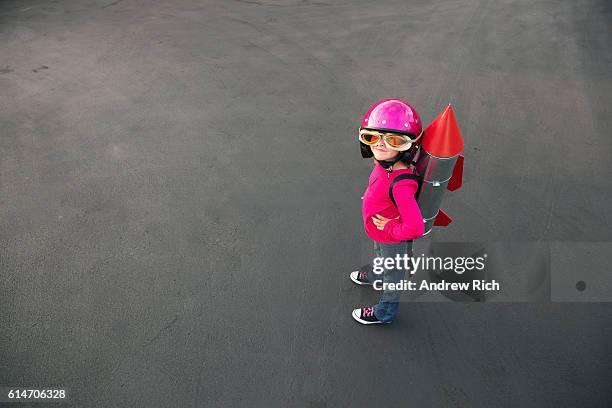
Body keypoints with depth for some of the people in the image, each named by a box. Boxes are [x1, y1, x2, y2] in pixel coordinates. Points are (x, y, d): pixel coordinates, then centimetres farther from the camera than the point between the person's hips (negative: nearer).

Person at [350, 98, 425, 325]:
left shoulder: (401, 184, -43)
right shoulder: (385, 164, -18)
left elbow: (415, 228, -44)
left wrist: (391, 229, -27)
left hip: (393, 239, -7)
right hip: (380, 232, 7)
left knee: (393, 273, 21)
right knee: (381, 257, 37)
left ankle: (385, 312, 49)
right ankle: (376, 275, 70)